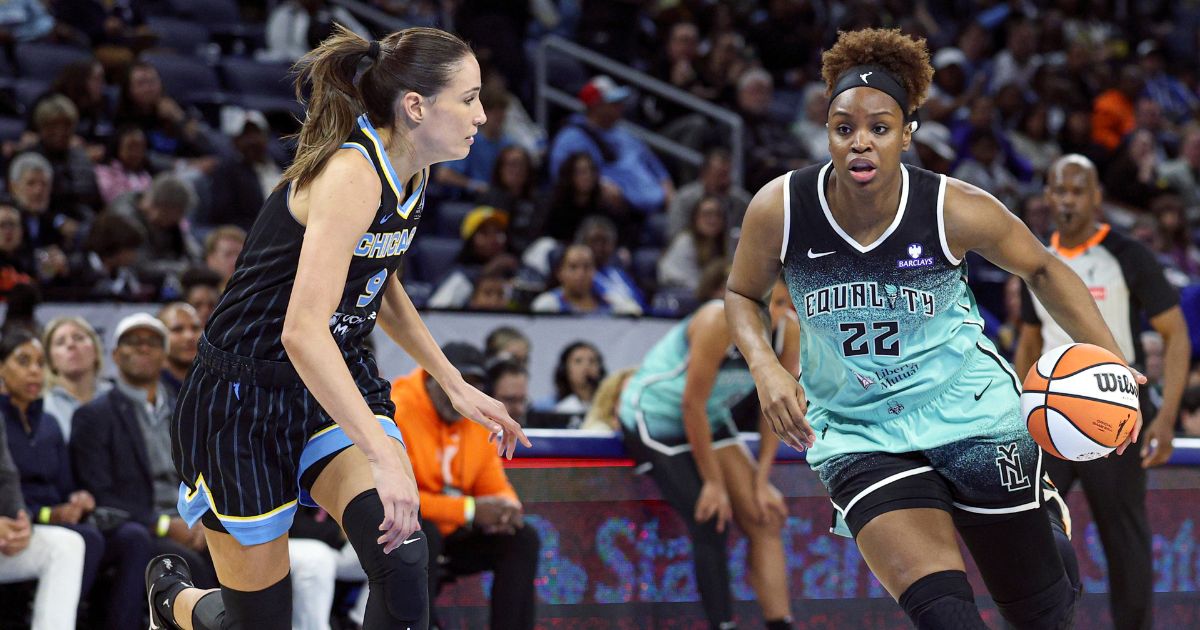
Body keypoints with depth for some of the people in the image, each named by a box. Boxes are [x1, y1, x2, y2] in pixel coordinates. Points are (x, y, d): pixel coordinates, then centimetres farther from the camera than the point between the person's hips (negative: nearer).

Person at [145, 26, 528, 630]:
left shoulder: (410, 173, 1)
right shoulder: (351, 174, -26)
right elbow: (303, 332, -37)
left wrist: (456, 385, 16)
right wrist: (384, 456, -40)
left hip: (337, 385, 7)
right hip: (244, 403, -7)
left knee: (402, 563, -23)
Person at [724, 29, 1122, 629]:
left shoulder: (954, 210, -17)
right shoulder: (780, 209, -15)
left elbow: (1041, 269, 2)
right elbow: (741, 293, 5)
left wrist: (1110, 361, -9)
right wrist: (766, 369, -14)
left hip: (970, 414, 0)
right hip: (857, 434, 0)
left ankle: (1048, 529, 45)